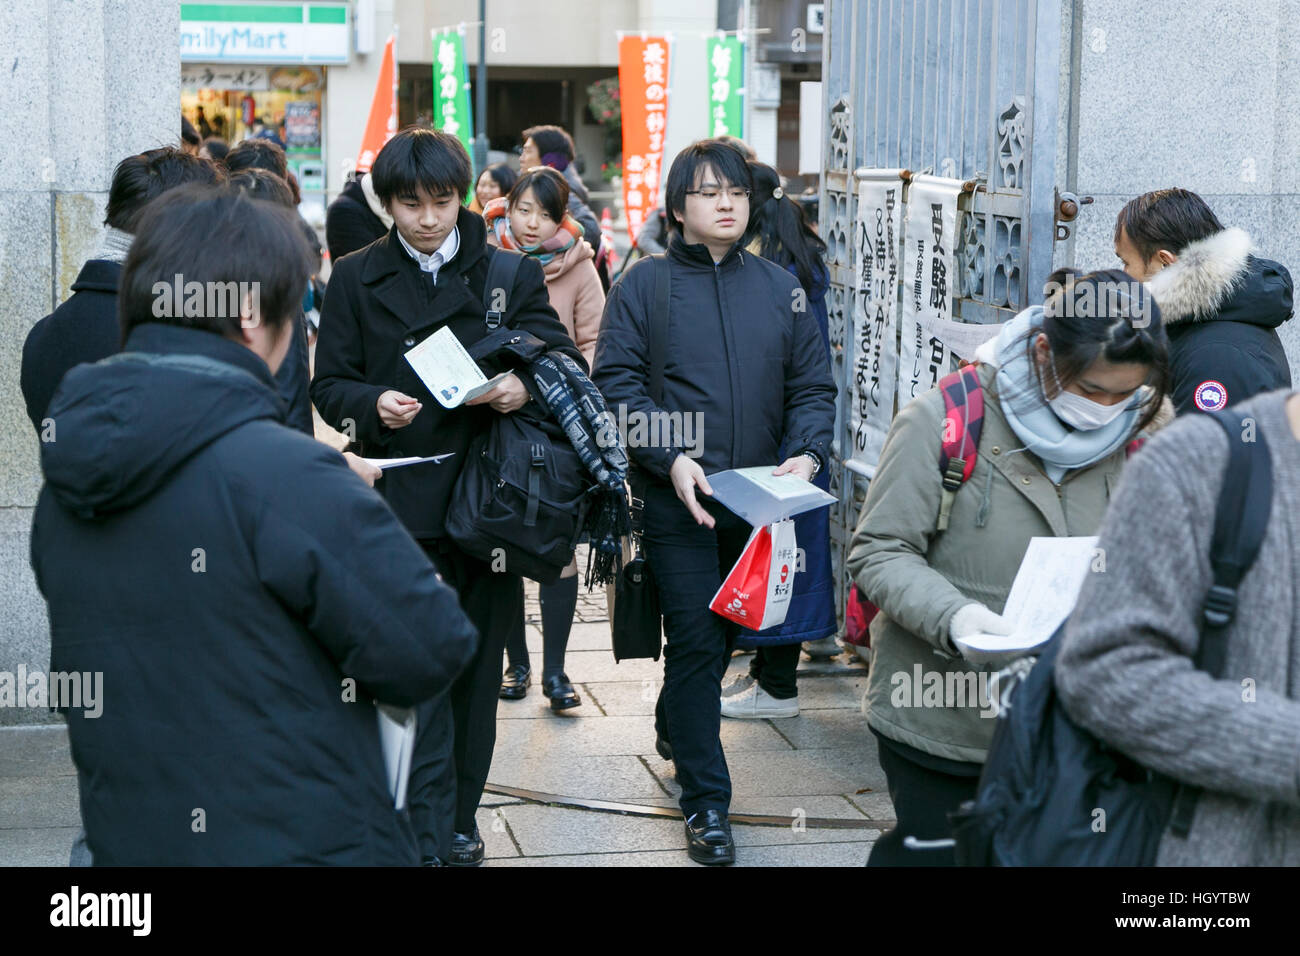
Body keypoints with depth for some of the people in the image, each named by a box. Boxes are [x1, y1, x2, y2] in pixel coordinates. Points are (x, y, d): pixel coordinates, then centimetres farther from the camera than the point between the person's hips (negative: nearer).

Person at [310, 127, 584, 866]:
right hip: (401, 498, -1)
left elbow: (567, 361, 6)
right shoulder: (356, 279, 7)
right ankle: (426, 833, -5)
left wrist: (526, 386, -16)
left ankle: (461, 817, 20)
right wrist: (374, 404, -17)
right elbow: (330, 383, 5)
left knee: (478, 662, 8)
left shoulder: (511, 273, 8)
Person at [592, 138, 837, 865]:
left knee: (725, 632, 18)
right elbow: (616, 382, -8)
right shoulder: (644, 285, -1)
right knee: (697, 642, -4)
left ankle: (675, 726, 44)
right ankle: (707, 801, 2)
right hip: (678, 499, -4)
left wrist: (806, 454, -11)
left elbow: (813, 387, 8)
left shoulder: (780, 287, 8)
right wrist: (672, 458, -20)